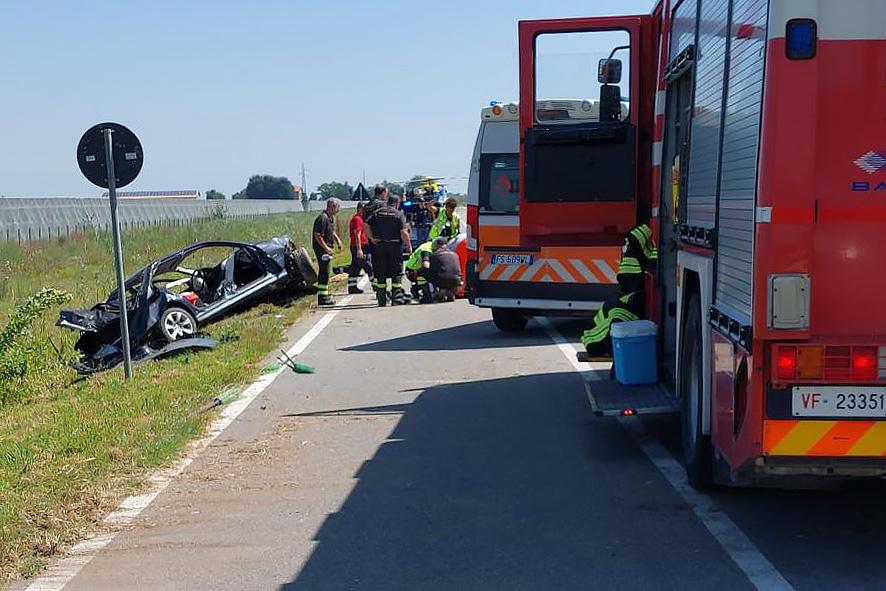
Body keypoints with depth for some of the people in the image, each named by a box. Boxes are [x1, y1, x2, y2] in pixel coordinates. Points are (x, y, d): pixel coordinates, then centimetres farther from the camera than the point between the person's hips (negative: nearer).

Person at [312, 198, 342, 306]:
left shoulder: (331, 218, 14)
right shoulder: (322, 218, -18)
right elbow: (317, 235, -22)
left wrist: (337, 239, 12)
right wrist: (326, 248, -22)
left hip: (327, 249, 10)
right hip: (322, 249, -10)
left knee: (324, 272, 15)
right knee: (324, 272, -9)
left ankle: (323, 295, 22)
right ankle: (322, 297, -6)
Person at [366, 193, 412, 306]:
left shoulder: (378, 212, 7)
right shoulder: (399, 214, -3)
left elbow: (366, 225, -2)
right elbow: (404, 232, -10)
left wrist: (371, 238, 3)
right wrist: (409, 246, -5)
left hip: (379, 246, 3)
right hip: (395, 246, -3)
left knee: (380, 274, 8)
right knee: (397, 274, 5)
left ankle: (382, 300, 10)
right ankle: (397, 299, 0)